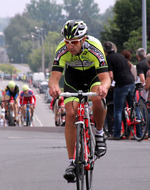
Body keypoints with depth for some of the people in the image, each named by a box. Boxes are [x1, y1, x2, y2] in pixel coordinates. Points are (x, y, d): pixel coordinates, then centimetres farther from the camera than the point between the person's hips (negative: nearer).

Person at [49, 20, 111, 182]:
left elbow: (105, 77, -40)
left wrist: (104, 87, -63)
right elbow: (54, 76, -35)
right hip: (73, 76, 2)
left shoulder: (94, 48, -34)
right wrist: (53, 86, -59)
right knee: (70, 114, -15)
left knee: (97, 100, -33)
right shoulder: (62, 50, -29)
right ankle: (72, 162, -9)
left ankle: (99, 133, -5)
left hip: (94, 74, -2)